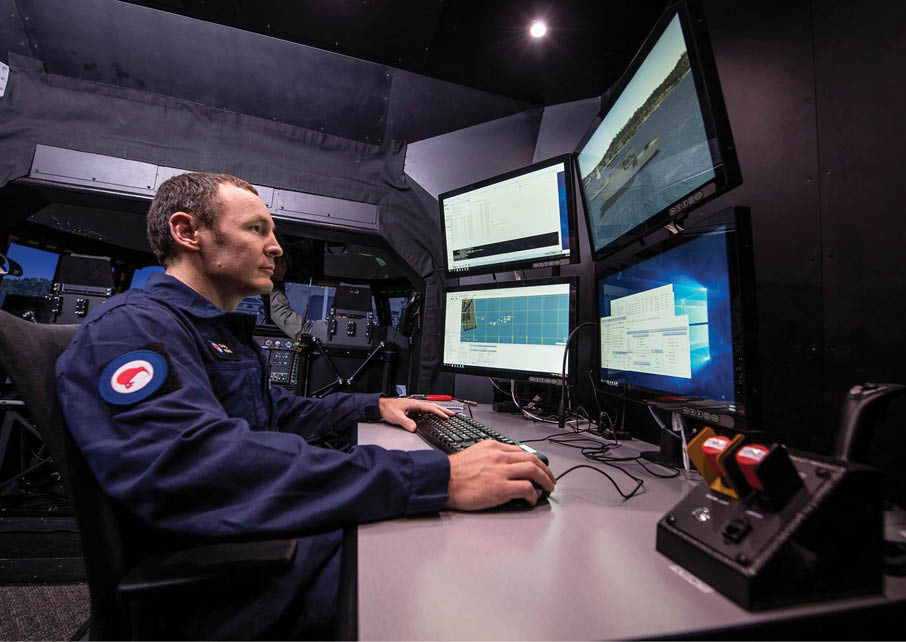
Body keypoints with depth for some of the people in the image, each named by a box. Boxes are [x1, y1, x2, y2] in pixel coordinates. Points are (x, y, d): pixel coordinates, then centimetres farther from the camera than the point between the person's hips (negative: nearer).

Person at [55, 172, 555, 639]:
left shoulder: (226, 332, 16)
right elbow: (192, 467, -35)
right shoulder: (130, 327, -17)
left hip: (295, 529, 9)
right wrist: (438, 478, -38)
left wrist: (374, 405, 15)